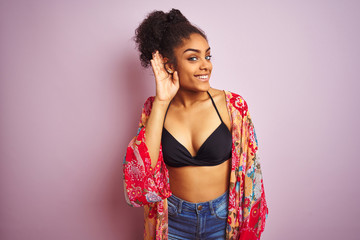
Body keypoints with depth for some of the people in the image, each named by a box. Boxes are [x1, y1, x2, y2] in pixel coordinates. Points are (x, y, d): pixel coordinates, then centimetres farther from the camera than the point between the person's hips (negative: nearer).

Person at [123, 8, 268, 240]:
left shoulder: (232, 105, -14)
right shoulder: (154, 108, -9)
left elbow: (248, 169, -6)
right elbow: (140, 171, -20)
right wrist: (161, 103, -23)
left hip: (223, 220, -1)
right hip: (173, 220, 1)